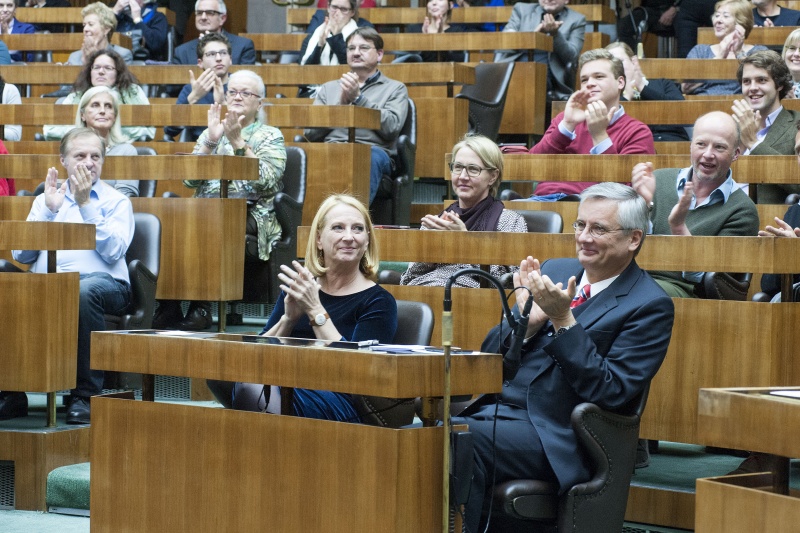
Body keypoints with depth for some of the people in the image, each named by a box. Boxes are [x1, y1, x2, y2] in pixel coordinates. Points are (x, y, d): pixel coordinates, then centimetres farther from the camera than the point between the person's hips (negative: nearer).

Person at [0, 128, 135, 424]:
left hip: (100, 279, -3)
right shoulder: (45, 199, 24)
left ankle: (85, 394, -31)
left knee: (84, 292, -40)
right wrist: (49, 211, 5)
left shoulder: (116, 201, 14)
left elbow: (113, 252, -3)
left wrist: (86, 205, -4)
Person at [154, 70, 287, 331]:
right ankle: (167, 306, -28)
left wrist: (238, 142, -9)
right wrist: (211, 142, -2)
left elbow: (266, 181, -7)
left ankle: (201, 308, -32)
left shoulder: (270, 136, 12)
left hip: (249, 214, -4)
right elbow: (190, 179, 9)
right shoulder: (213, 132, 23)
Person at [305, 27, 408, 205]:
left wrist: (358, 98, -2)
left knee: (370, 158, -41)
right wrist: (341, 103, 4)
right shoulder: (328, 88, 30)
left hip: (373, 151, -2)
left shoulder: (395, 89, 22)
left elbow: (391, 128, 2)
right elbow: (311, 132, 16)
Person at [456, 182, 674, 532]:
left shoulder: (649, 306, -2)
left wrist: (563, 320, -18)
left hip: (551, 435, -6)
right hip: (492, 409, 6)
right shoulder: (554, 272, 16)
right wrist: (525, 319, -5)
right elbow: (490, 353, 16)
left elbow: (611, 393, -12)